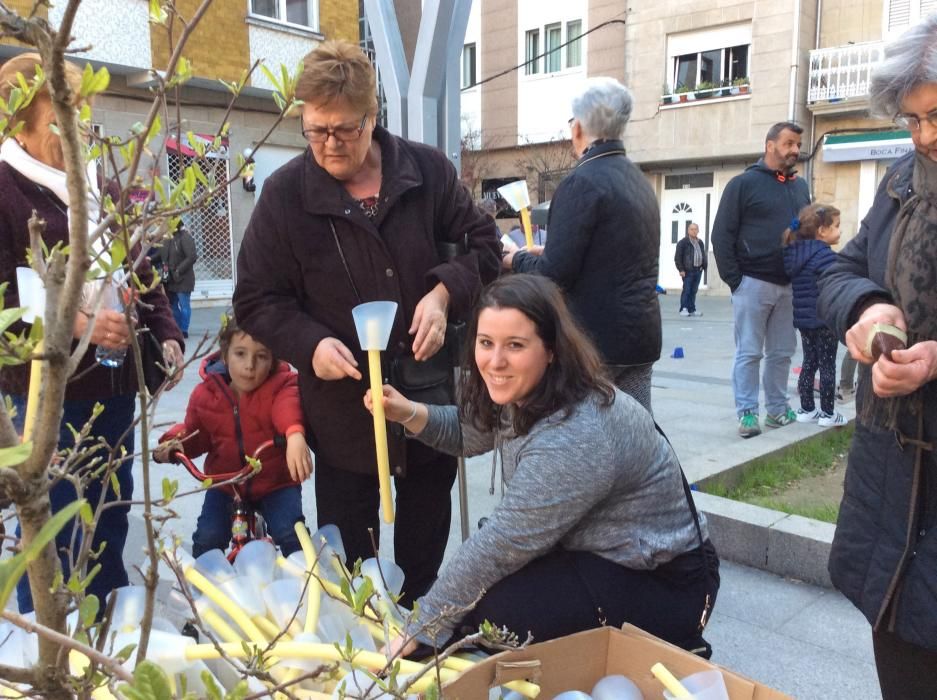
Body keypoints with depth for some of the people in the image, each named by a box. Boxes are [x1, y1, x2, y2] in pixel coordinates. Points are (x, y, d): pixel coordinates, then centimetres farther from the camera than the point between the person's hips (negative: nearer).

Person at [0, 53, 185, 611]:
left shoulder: (98, 184, 13)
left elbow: (139, 269, 16)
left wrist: (166, 334, 3)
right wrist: (76, 324, -26)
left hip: (114, 379, 7)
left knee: (111, 513, 17)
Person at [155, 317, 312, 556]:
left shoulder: (280, 385, -15)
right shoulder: (206, 394, -3)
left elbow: (289, 404, -39)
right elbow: (195, 434, 12)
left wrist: (295, 434, -63)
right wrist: (175, 442, -12)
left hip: (275, 483, -3)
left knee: (291, 535, -19)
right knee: (207, 538, -12)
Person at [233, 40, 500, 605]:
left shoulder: (429, 170, -4)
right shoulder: (285, 194, -8)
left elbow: (484, 242, 4)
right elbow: (257, 299, -3)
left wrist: (444, 291, -16)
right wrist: (310, 344, -21)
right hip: (344, 405, -2)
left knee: (427, 539, 21)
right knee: (347, 556, 12)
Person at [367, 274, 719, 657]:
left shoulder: (574, 440, -32)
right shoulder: (525, 395, -4)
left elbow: (501, 543, -26)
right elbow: (472, 432, 16)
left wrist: (420, 630, -16)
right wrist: (409, 413, -3)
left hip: (661, 584, -9)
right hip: (595, 556, 9)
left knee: (477, 610, -23)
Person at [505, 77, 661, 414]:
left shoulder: (582, 182, -15)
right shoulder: (639, 180, 12)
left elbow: (554, 273, -20)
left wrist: (516, 259, 0)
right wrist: (545, 253, 24)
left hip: (594, 339, -8)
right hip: (641, 335, 8)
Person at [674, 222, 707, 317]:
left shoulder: (700, 242, 16)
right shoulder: (683, 242, -4)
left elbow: (703, 255, 24)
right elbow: (677, 257, -7)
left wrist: (704, 266, 11)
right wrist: (681, 269, -12)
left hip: (698, 270, 6)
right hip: (688, 271, -6)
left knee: (694, 291, 8)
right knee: (686, 290, -7)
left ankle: (692, 310, 12)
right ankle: (683, 309, -3)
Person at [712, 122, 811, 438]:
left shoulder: (800, 187, 13)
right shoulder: (744, 183, -4)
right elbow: (721, 234, -7)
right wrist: (733, 279, -11)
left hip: (790, 285, 5)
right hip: (754, 283, -5)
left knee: (782, 352, 10)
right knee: (749, 353, -1)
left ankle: (777, 409, 20)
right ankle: (747, 413, 5)